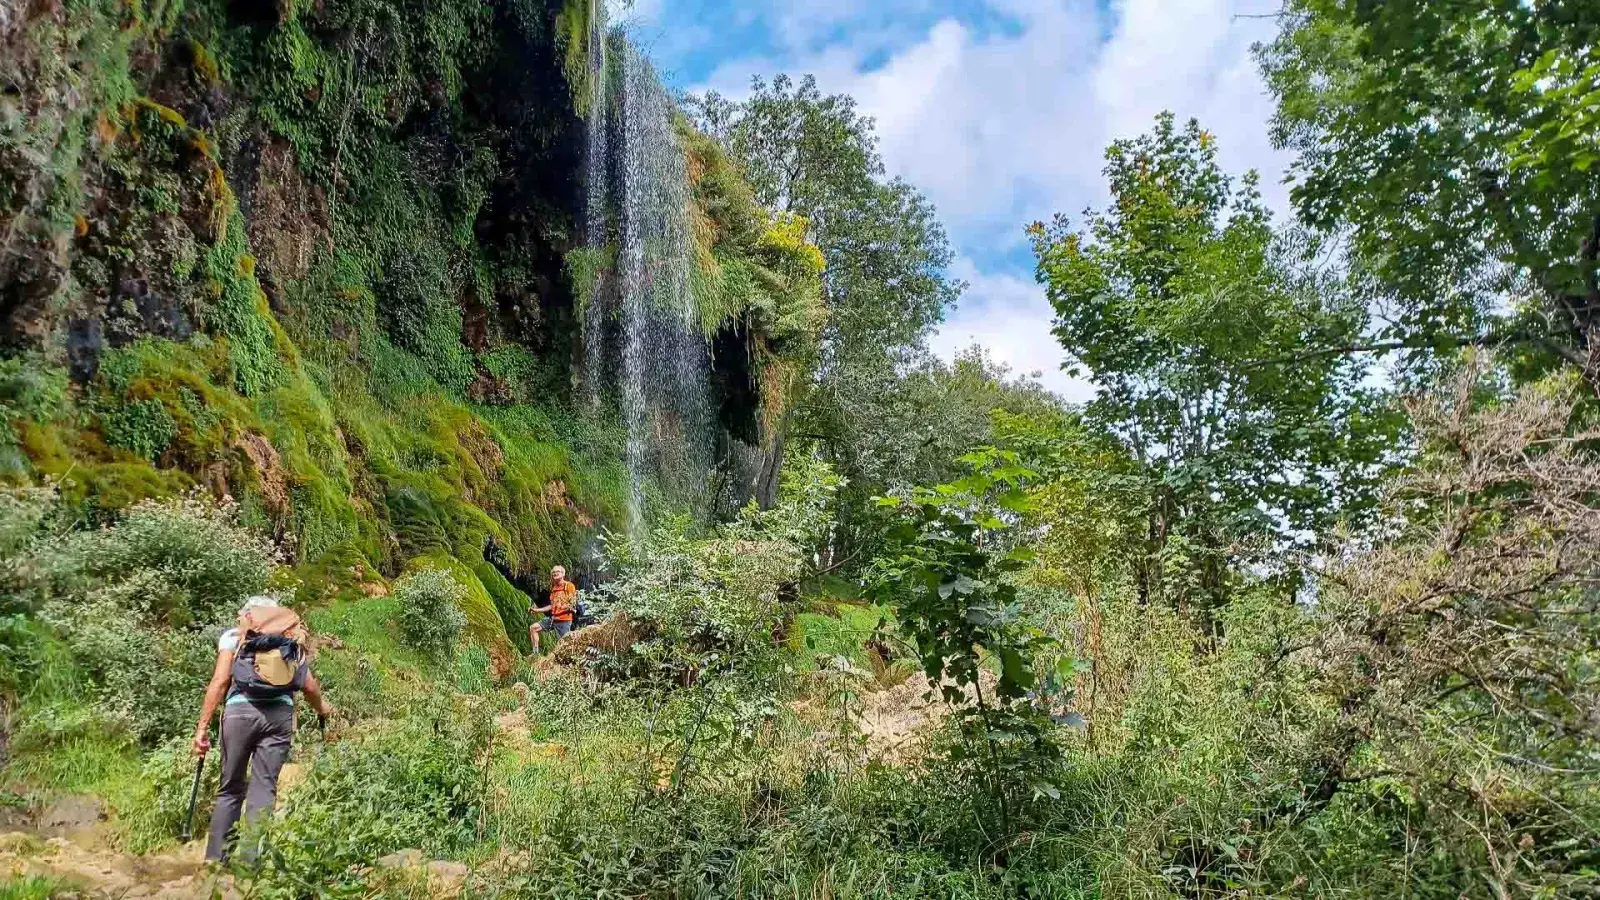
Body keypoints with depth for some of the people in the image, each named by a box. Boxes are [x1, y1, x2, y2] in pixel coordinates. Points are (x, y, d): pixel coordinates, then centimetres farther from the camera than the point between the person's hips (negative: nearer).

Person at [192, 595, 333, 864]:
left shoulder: (233, 636, 15)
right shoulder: (290, 639, 20)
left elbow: (220, 681, 2)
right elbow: (309, 685, 14)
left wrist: (203, 726, 3)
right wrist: (322, 708, 33)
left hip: (240, 710, -1)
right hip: (280, 713, 1)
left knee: (230, 788, 10)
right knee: (264, 788, 4)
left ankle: (215, 859, 10)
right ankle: (251, 861, 1)